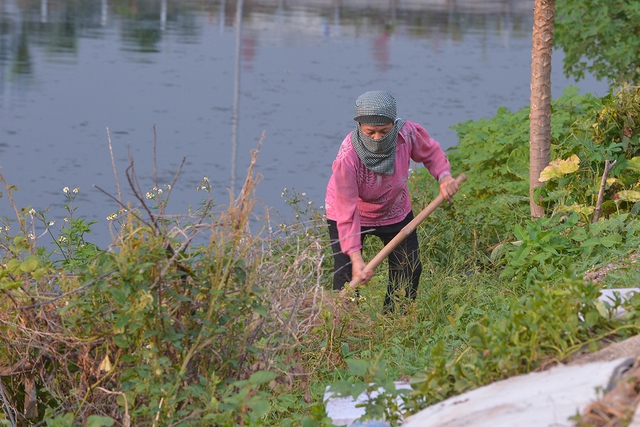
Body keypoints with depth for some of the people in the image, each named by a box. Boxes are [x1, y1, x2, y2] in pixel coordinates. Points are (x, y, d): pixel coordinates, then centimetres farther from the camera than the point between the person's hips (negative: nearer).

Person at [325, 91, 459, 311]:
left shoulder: (407, 133, -28)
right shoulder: (347, 159, -38)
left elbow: (431, 152, -4)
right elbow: (347, 212, -33)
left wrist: (444, 176, -24)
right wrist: (355, 258, -36)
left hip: (396, 211, 4)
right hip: (351, 214, -4)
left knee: (409, 269, 9)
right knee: (347, 276, -11)